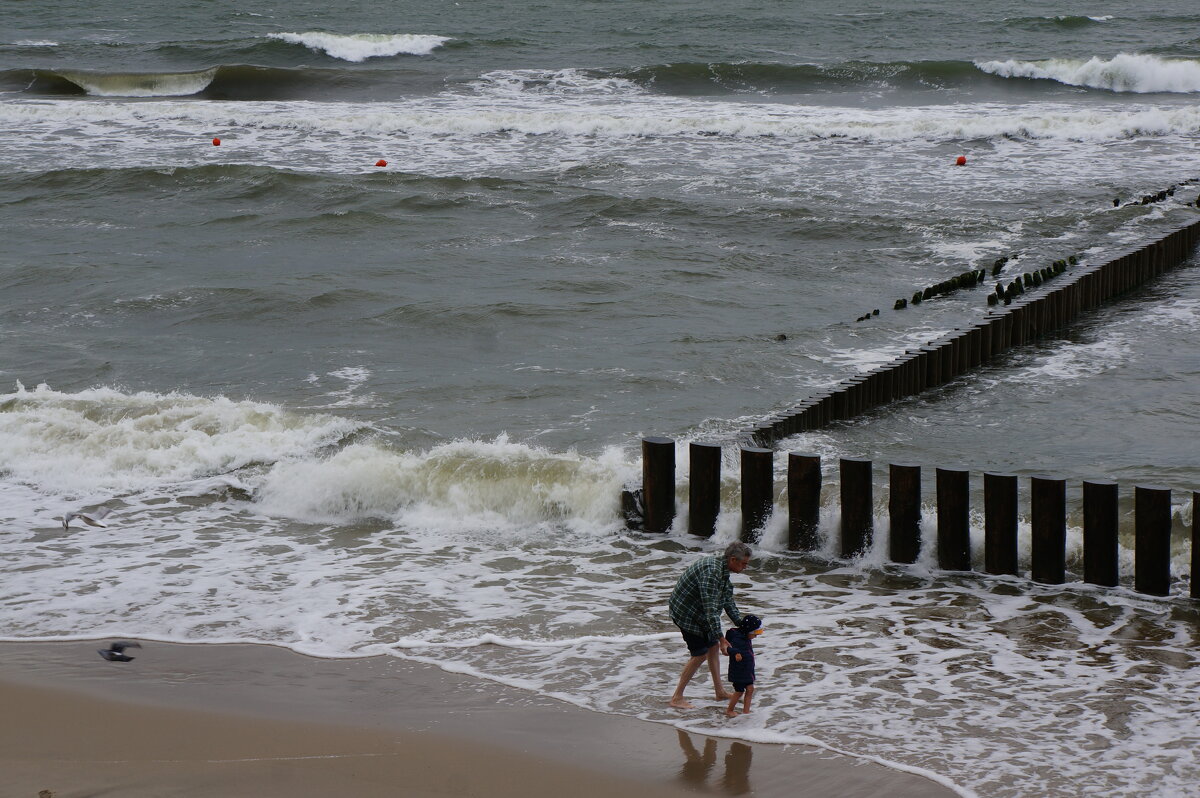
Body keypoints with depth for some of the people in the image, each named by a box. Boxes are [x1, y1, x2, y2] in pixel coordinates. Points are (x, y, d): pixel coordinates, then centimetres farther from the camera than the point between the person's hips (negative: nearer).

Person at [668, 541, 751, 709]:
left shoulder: (723, 568, 2)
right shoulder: (711, 572, -32)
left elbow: (727, 599, 12)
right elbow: (711, 608, -34)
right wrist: (721, 638, -34)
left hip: (699, 612, 10)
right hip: (687, 613, -10)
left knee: (713, 646, 15)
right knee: (700, 654, -5)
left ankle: (719, 691, 27)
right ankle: (677, 698, 3)